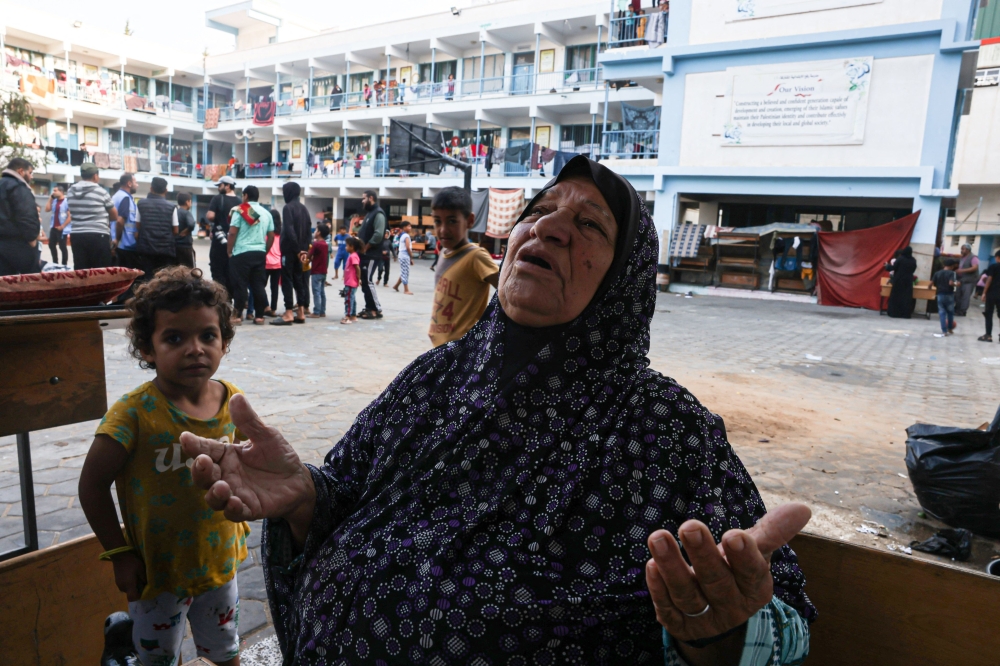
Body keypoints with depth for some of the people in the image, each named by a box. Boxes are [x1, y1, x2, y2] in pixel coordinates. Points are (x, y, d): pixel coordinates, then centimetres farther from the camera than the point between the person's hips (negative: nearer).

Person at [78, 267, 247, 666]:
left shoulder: (233, 402, -11)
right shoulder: (135, 412, -24)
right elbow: (93, 484, -15)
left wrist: (238, 525, 7)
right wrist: (120, 554, -13)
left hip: (220, 562, 4)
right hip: (158, 571, -4)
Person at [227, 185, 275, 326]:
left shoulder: (240, 210, -3)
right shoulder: (266, 213, 11)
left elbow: (232, 232, -9)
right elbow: (271, 236, 12)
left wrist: (229, 251, -1)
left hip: (242, 253, -4)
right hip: (260, 253, 4)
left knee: (240, 285, 0)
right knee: (258, 285, 5)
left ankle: (238, 315, 3)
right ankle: (259, 316, 6)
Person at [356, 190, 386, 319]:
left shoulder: (378, 214, -12)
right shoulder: (369, 213, 20)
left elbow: (378, 235, -23)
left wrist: (365, 248, -16)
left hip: (371, 255, -10)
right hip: (365, 254, 10)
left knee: (368, 281, -9)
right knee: (364, 282, 10)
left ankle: (377, 310, -3)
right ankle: (369, 308, 15)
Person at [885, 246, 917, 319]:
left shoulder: (900, 258, -11)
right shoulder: (913, 261, 2)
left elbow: (893, 267, -8)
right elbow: (913, 270, 13)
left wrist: (887, 266, 12)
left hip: (899, 280, -3)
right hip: (908, 281, 3)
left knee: (896, 296, 4)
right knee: (907, 297, 5)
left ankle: (895, 312, 4)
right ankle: (906, 313, 4)